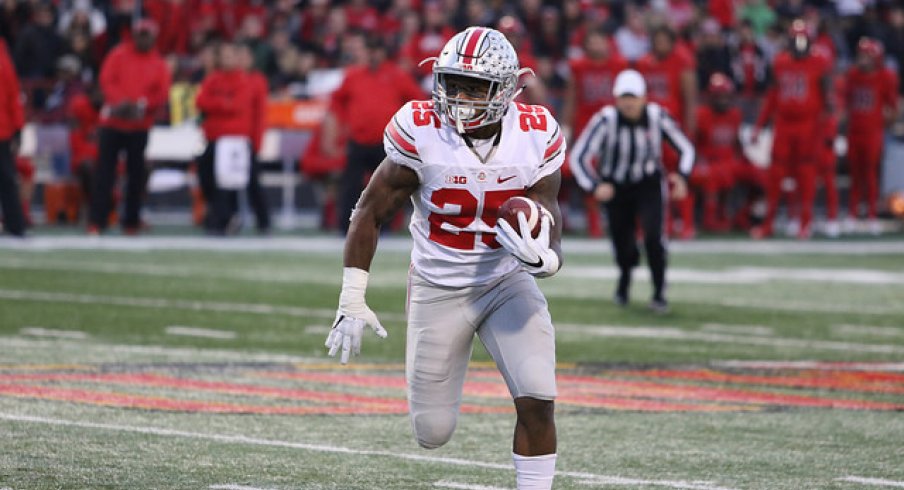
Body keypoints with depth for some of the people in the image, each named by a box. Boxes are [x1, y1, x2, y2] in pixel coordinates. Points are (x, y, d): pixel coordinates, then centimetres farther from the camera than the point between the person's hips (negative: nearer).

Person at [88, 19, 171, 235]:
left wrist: (142, 105, -18)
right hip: (113, 122, -1)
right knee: (105, 171, -4)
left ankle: (132, 221, 14)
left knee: (136, 174, 4)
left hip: (140, 126, 1)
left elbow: (162, 94, -2)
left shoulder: (159, 64, 7)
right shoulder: (119, 55, 4)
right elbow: (106, 80, -5)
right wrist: (120, 103, -20)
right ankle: (97, 221, -4)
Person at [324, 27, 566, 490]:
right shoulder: (421, 132, -19)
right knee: (432, 434, 4)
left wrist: (543, 256, -33)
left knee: (537, 400, -19)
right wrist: (352, 300, -10)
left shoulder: (536, 136, -13)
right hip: (438, 290, -1)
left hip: (508, 283, 1)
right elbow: (370, 212, -8)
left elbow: (547, 214, -8)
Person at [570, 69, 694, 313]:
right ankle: (625, 275, 43)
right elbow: (578, 156, -25)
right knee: (623, 245, 5)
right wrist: (595, 186, -40)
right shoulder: (606, 120, -23)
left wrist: (682, 176, -23)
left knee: (653, 236, -20)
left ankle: (659, 292, -4)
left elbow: (685, 148, -4)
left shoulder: (657, 116, -17)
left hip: (649, 184, 0)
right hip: (615, 187, 0)